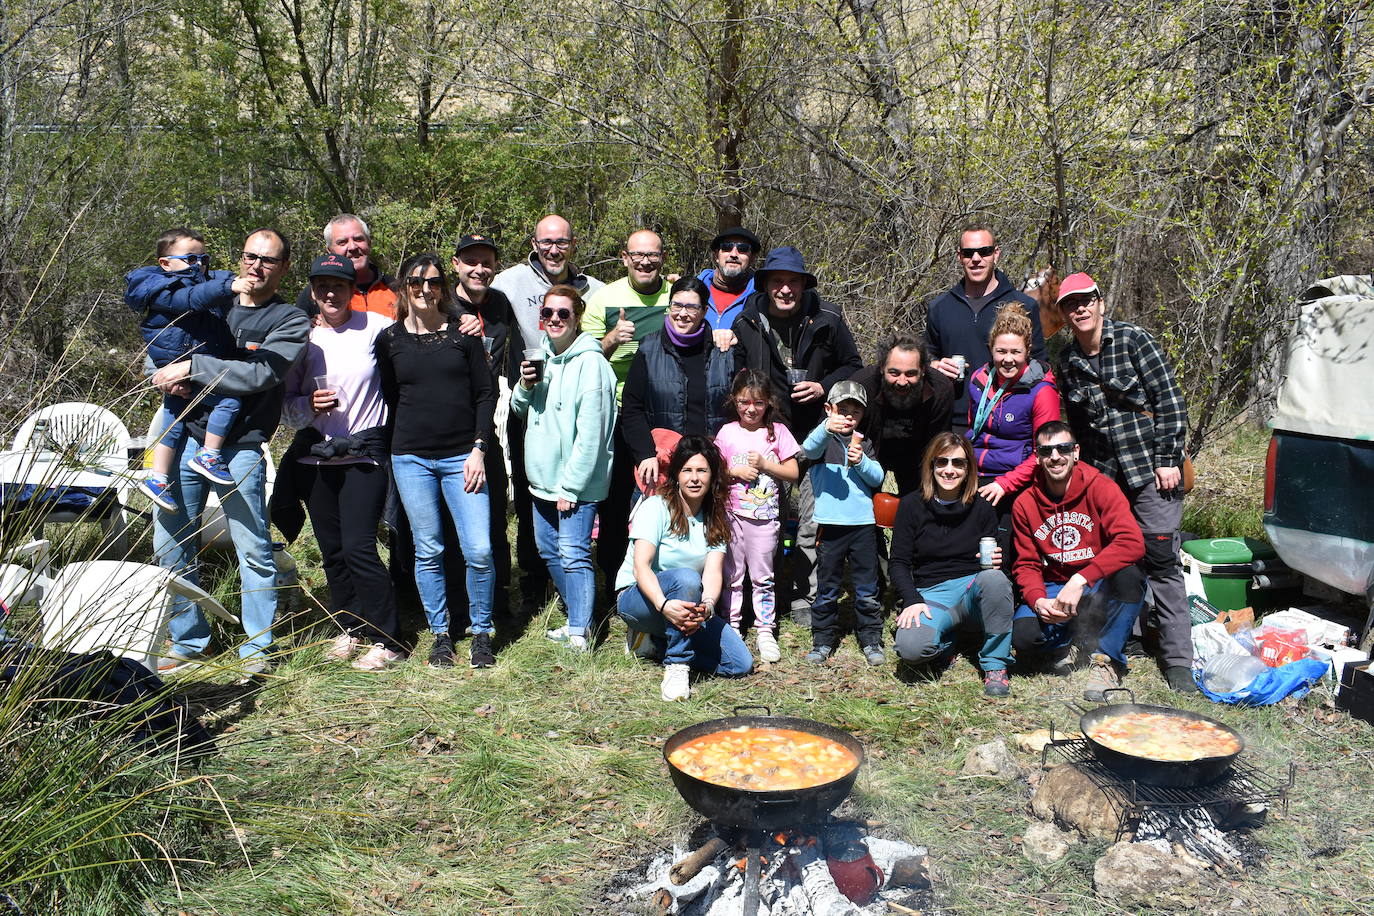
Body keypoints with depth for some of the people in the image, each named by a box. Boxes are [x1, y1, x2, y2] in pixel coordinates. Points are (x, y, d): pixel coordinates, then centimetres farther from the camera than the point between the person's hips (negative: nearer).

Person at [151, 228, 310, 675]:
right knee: (170, 545, 7)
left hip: (239, 446, -5)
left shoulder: (289, 320, 2)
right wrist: (168, 374, -4)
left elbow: (261, 374, -14)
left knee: (254, 549, -2)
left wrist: (192, 367, -16)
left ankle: (257, 646, 11)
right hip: (186, 436, 5)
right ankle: (187, 642, 21)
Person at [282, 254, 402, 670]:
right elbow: (288, 404, 8)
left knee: (358, 547, -13)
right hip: (316, 456, 4)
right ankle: (348, 629, 26)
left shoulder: (375, 327, -2)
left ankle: (387, 640, -2)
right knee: (331, 551, 10)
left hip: (364, 455, -4)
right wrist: (310, 404, -12)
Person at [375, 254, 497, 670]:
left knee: (479, 551, -7)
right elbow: (388, 400, 11)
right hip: (411, 459, 1)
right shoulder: (389, 339, 7)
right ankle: (440, 635, 20)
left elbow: (486, 394, 3)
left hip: (462, 457, -1)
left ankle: (482, 634, 11)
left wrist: (478, 449, -4)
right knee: (428, 552, 6)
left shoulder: (463, 332, 4)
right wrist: (394, 451, 5)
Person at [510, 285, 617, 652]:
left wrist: (570, 484, -18)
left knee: (573, 554, -10)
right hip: (543, 475, 9)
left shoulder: (589, 362, -15)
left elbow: (590, 431, -18)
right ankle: (577, 618, 29)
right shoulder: (542, 356, 11)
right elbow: (521, 411, 20)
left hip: (577, 481, -9)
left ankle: (578, 634, -4)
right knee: (549, 550, 16)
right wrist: (525, 386, -2)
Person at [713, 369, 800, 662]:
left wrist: (765, 465, -12)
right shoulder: (727, 432, 2)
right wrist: (735, 471, -13)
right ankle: (730, 627, 17)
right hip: (732, 514, 1)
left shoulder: (777, 431, 1)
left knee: (763, 576, 6)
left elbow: (793, 473, 0)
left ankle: (765, 631, 12)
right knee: (731, 574, 7)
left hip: (764, 516, 0)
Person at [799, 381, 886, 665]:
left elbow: (878, 477, 4)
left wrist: (862, 462, -16)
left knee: (867, 586, 7)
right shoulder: (823, 439, 3)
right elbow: (809, 449, -21)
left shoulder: (863, 444, 13)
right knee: (827, 586, 6)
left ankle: (871, 639, 17)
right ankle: (823, 638, 16)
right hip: (830, 524, -2)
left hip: (863, 524, 2)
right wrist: (827, 428, -40)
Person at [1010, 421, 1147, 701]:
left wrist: (1080, 580, -33)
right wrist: (1038, 600, -20)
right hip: (1053, 590, 1)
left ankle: (1106, 660, -17)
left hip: (1099, 590, -1)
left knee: (1129, 576, -36)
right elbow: (1026, 565, 3)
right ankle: (1066, 644, 7)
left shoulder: (1100, 488, -11)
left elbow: (1132, 542, -25)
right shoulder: (1024, 504, 0)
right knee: (1024, 635, -29)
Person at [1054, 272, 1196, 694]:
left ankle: (1178, 660, -2)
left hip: (1150, 469, -5)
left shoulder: (1134, 341, -4)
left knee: (1161, 560, -7)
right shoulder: (1068, 362, 10)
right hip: (1103, 476, 5)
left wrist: (1168, 460, -11)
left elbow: (1170, 402, -7)